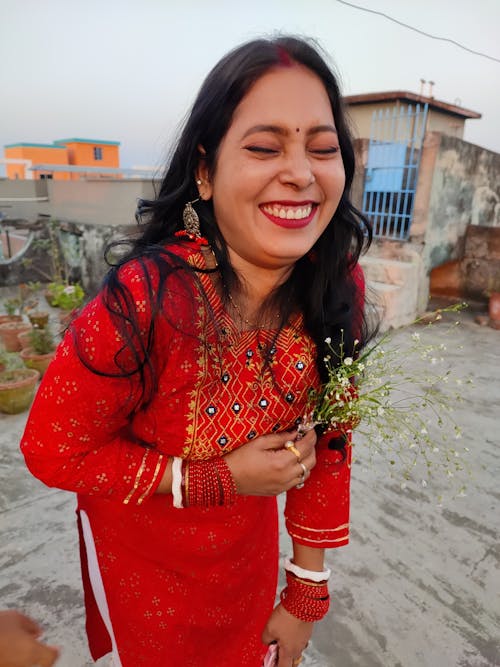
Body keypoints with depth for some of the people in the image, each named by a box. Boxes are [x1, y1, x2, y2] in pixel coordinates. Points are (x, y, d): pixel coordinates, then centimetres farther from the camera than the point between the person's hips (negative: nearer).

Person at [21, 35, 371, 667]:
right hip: (141, 551, -3)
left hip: (251, 542, 4)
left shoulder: (339, 287, -21)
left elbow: (326, 443, -9)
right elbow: (52, 451, -20)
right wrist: (217, 479, -27)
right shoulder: (144, 301, -35)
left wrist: (306, 595, -2)